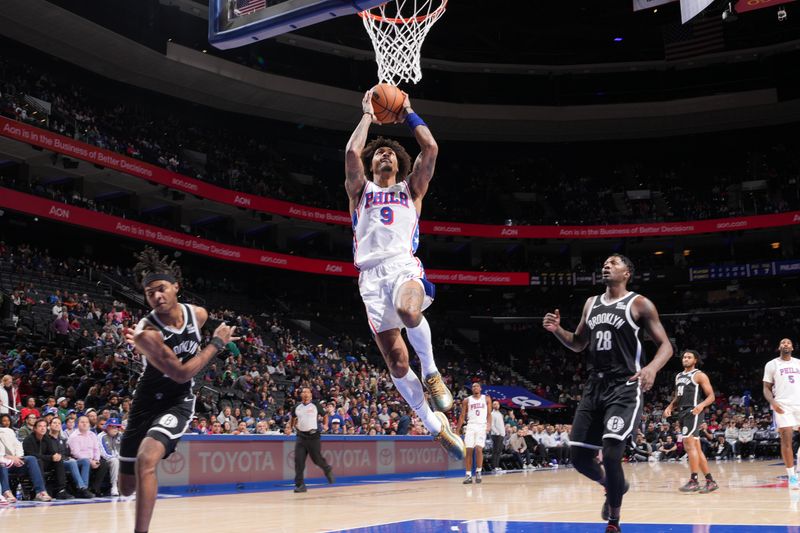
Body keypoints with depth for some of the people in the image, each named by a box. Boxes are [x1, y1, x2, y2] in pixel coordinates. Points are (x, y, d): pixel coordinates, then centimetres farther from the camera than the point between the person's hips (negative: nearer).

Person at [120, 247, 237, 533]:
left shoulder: (199, 315, -8)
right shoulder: (146, 333, -24)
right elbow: (182, 373, -23)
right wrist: (217, 343, -17)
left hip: (178, 402, 1)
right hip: (148, 401, -1)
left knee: (146, 459, -28)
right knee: (127, 487, 10)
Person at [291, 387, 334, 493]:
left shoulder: (315, 406, 0)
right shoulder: (297, 407, 8)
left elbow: (325, 416, 12)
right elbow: (293, 418, 27)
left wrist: (325, 425, -2)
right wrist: (292, 427, 16)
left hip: (313, 436, -3)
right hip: (301, 436, 3)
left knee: (317, 459, 2)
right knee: (299, 460, -7)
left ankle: (328, 469, 34)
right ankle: (300, 485, -3)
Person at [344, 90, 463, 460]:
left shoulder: (411, 188, 22)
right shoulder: (360, 190, 22)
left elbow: (431, 148, 9)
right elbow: (351, 153, 4)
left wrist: (409, 114, 21)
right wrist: (367, 115, 15)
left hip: (404, 265, -1)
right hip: (372, 274, 2)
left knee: (408, 310, -38)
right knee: (395, 360, -4)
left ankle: (431, 373, -12)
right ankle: (436, 427, 10)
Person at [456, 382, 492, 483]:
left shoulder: (486, 398, 8)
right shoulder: (466, 400, 10)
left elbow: (489, 414, 5)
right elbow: (462, 416, 11)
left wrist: (489, 425, -12)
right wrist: (457, 431, 6)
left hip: (482, 426, -1)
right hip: (471, 426, 2)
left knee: (479, 448, -16)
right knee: (468, 450, -5)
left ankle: (478, 472, -1)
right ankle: (468, 475, 1)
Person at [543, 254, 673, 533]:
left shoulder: (639, 304, -3)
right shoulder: (591, 303, 14)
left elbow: (666, 345, -5)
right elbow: (578, 344, 22)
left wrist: (652, 368, -26)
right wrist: (557, 330, 2)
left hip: (624, 388, -6)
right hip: (594, 387, 6)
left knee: (611, 453, -17)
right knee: (579, 456, 5)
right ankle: (615, 486, 36)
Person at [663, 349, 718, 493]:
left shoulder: (699, 375, -3)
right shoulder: (678, 376, 20)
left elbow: (711, 396, -7)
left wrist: (701, 405, -26)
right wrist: (669, 407, 10)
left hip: (693, 412, -8)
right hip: (682, 413, 8)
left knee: (689, 444, -16)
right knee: (696, 448, 9)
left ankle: (693, 481, -15)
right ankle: (710, 481, 13)